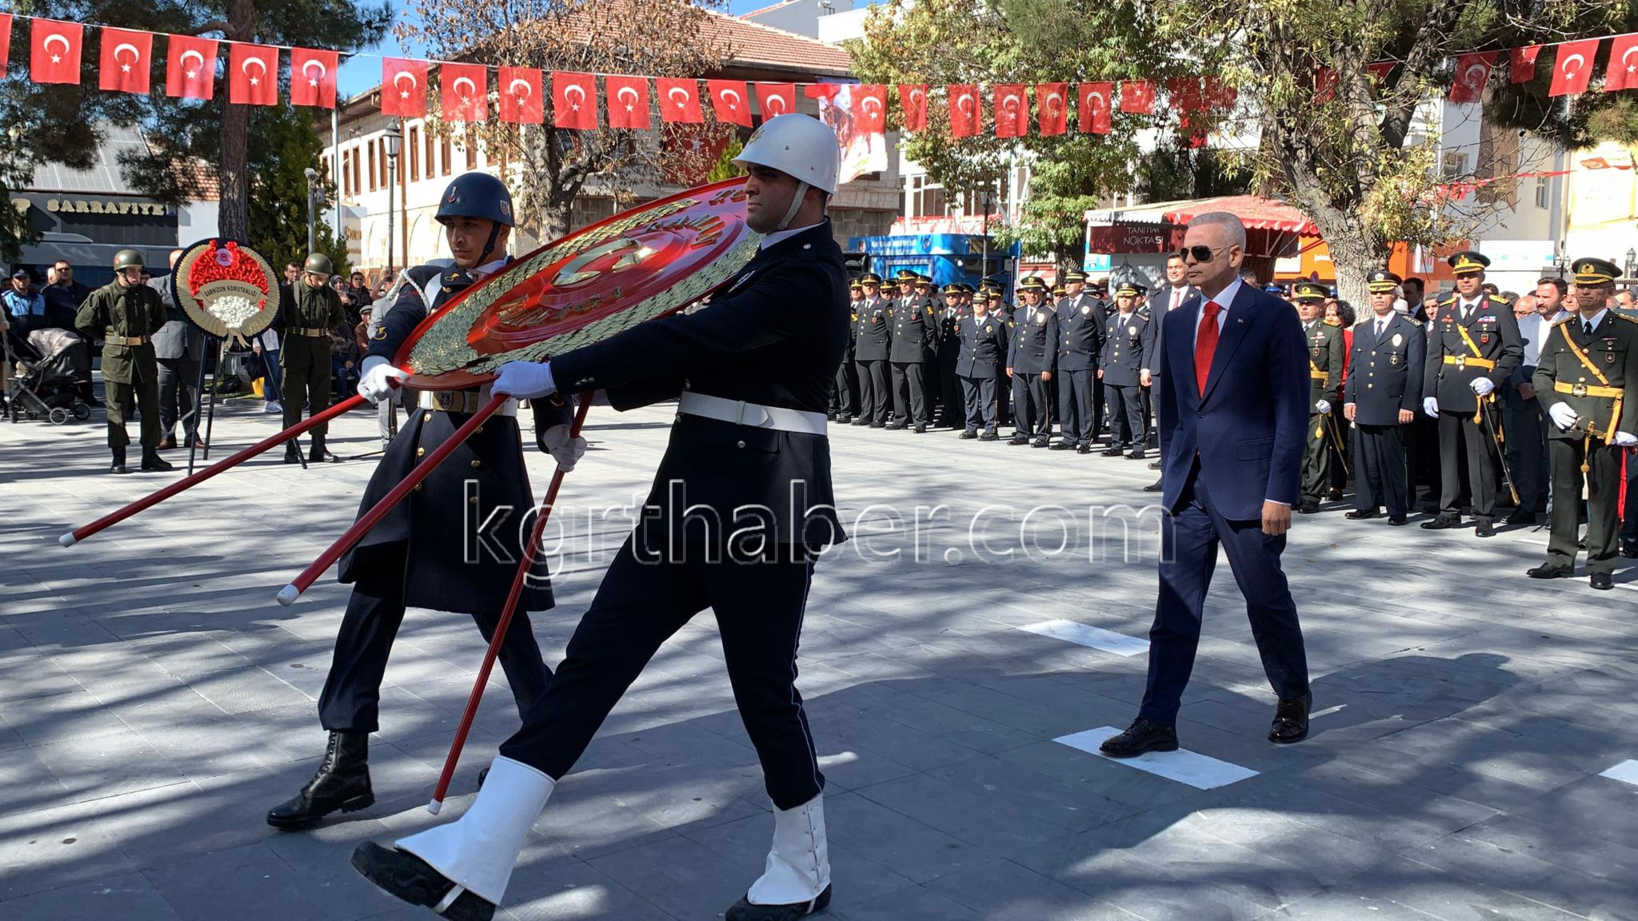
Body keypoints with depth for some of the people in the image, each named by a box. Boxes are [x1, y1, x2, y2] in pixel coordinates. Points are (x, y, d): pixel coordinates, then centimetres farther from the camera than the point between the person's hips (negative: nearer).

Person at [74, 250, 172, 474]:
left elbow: (161, 319, 24)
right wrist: (109, 337, 7)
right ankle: (118, 459, 7)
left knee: (150, 407, 4)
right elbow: (82, 323, 2)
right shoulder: (103, 295, -5)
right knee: (117, 408, 1)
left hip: (144, 354, 4)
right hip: (116, 356, -3)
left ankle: (150, 455, 12)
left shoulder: (149, 294, 6)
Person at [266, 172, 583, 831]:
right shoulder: (427, 286, 12)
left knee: (495, 604, -1)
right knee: (373, 595, 0)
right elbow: (386, 339, -4)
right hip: (421, 447, 5)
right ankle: (346, 764, 7)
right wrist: (377, 371, -26)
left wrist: (558, 433, -13)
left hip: (489, 454, -4)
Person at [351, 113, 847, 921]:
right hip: (693, 497, 10)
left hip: (762, 510, -9)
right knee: (593, 659, 1)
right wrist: (599, 392, 10)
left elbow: (689, 339, -24)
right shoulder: (770, 264, 17)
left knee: (764, 690, 4)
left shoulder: (807, 277, -14)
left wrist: (557, 375, -24)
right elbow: (703, 362, 20)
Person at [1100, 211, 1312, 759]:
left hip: (1246, 487, -5)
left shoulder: (1273, 317, -7)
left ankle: (1293, 701, 33)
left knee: (1266, 600, 9)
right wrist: (1173, 476, 12)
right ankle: (1157, 722, 9)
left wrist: (1279, 492, -14)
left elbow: (1292, 409, -9)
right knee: (1175, 606, 4)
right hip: (1189, 486, 5)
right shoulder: (1177, 323, 11)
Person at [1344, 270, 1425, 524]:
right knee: (1364, 458, 8)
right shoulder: (1360, 330, 16)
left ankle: (1397, 510, 5)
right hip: (1363, 408, 5)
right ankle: (1366, 505, 17)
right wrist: (1349, 399, 9)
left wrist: (1408, 405, -10)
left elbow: (1416, 370, -3)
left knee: (1391, 460, -3)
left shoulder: (1411, 329, 1)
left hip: (1392, 410, -5)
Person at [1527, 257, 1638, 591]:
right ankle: (1560, 559, 17)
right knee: (1564, 492, 8)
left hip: (1606, 429, -3)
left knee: (1604, 497, 2)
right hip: (1565, 425, 3)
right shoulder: (1560, 330, 12)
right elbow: (1542, 374, 15)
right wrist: (1553, 404, -3)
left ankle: (1601, 566, 9)